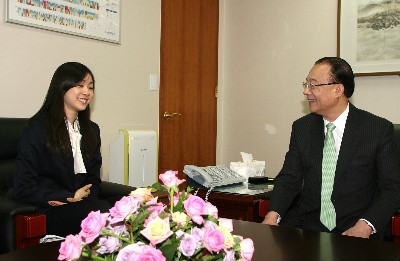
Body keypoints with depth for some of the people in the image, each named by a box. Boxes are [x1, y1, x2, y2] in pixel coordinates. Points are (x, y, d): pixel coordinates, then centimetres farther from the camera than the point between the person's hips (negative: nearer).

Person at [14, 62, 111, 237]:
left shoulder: (92, 130, 16)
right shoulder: (38, 128, -4)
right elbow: (23, 188, -7)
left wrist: (82, 197, -4)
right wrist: (71, 196, -10)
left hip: (82, 204, 6)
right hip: (48, 212, -6)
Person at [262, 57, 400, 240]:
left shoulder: (379, 129, -3)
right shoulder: (302, 127, 8)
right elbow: (289, 177, 6)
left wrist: (365, 226, -19)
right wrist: (273, 214, -12)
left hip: (355, 227, -2)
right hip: (306, 224, 3)